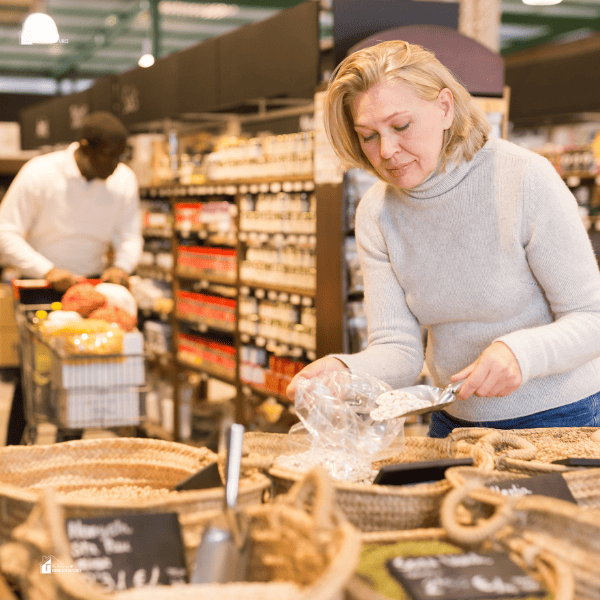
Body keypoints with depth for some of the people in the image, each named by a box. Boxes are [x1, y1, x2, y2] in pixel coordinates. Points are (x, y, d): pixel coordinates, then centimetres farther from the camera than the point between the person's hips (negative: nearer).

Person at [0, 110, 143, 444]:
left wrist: (121, 266, -20)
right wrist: (47, 270, -26)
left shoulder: (124, 180, -4)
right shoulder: (39, 174, -15)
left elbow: (130, 235, 2)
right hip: (40, 285, -3)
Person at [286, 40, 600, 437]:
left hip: (562, 418, -3)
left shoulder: (526, 179, -15)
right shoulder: (375, 214, -3)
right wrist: (343, 372, -27)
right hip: (456, 422, 3)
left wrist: (520, 352, -30)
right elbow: (400, 350, -6)